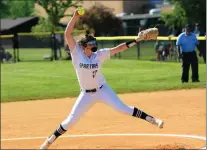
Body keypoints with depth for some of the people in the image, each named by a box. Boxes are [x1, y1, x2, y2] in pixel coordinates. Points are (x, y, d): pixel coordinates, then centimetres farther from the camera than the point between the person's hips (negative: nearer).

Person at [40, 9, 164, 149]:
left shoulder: (99, 54, -7)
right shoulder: (77, 53, -12)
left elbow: (118, 49, -5)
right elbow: (67, 34, -20)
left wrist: (136, 40, -13)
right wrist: (75, 17, -28)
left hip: (102, 90, 0)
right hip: (86, 94, 0)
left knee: (124, 109, -8)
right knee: (71, 120, 1)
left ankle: (152, 119, -5)